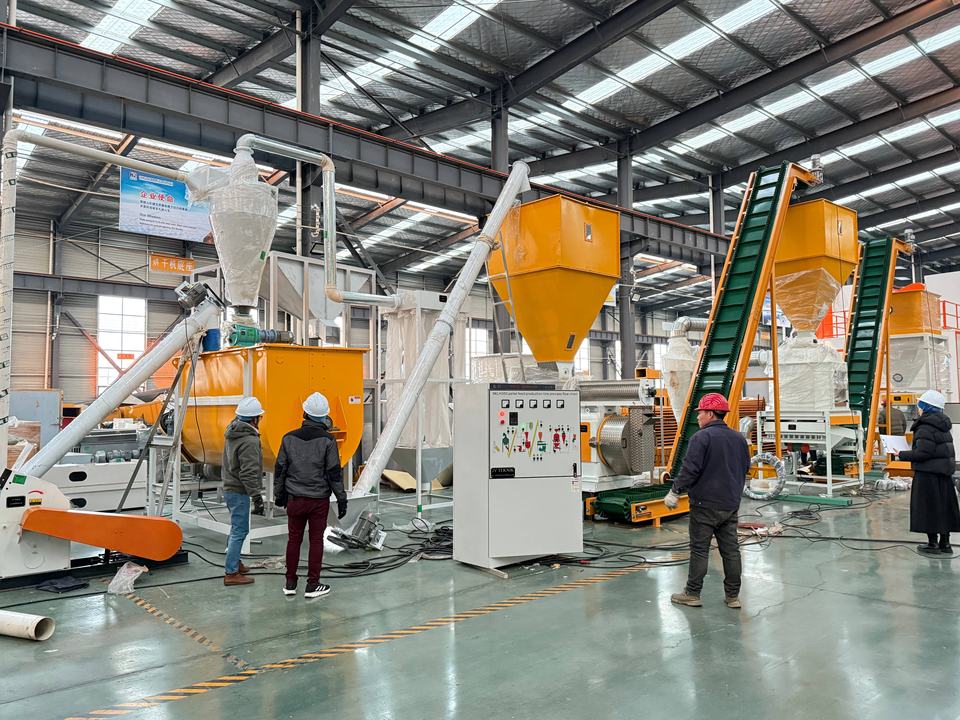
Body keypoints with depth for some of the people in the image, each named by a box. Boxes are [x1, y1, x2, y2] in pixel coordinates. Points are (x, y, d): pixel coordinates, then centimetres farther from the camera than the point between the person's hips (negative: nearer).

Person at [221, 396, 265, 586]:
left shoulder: (231, 433, 8)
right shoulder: (249, 440, -22)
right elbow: (249, 474, -24)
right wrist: (257, 497, -20)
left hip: (229, 487, 10)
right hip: (239, 492, -10)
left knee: (236, 528, 21)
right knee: (240, 531, -3)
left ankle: (235, 563, 33)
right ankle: (231, 573, 1)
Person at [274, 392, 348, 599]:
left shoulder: (289, 438, -1)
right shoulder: (327, 440, -11)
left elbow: (280, 469, 5)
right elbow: (335, 473, -9)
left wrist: (279, 494, 18)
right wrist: (342, 499, -1)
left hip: (294, 499, 3)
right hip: (319, 500, -3)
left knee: (293, 539, 13)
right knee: (316, 541, 6)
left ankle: (290, 583, 21)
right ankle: (312, 585, 12)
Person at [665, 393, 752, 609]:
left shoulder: (702, 437, -14)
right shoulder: (739, 438, 9)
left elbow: (690, 469, -19)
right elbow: (745, 468, 18)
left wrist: (675, 492, -10)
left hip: (705, 504, -6)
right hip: (731, 504, 7)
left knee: (699, 550, 1)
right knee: (731, 550, 10)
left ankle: (692, 594, 8)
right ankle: (733, 596, 15)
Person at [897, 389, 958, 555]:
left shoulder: (925, 427, -17)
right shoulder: (943, 426, 11)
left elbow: (923, 453, -23)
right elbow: (945, 449, 16)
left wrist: (902, 455, -11)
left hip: (928, 473, -9)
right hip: (944, 472, 9)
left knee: (929, 507, -1)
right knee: (944, 506, 14)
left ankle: (933, 543, 4)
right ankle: (945, 543, 21)